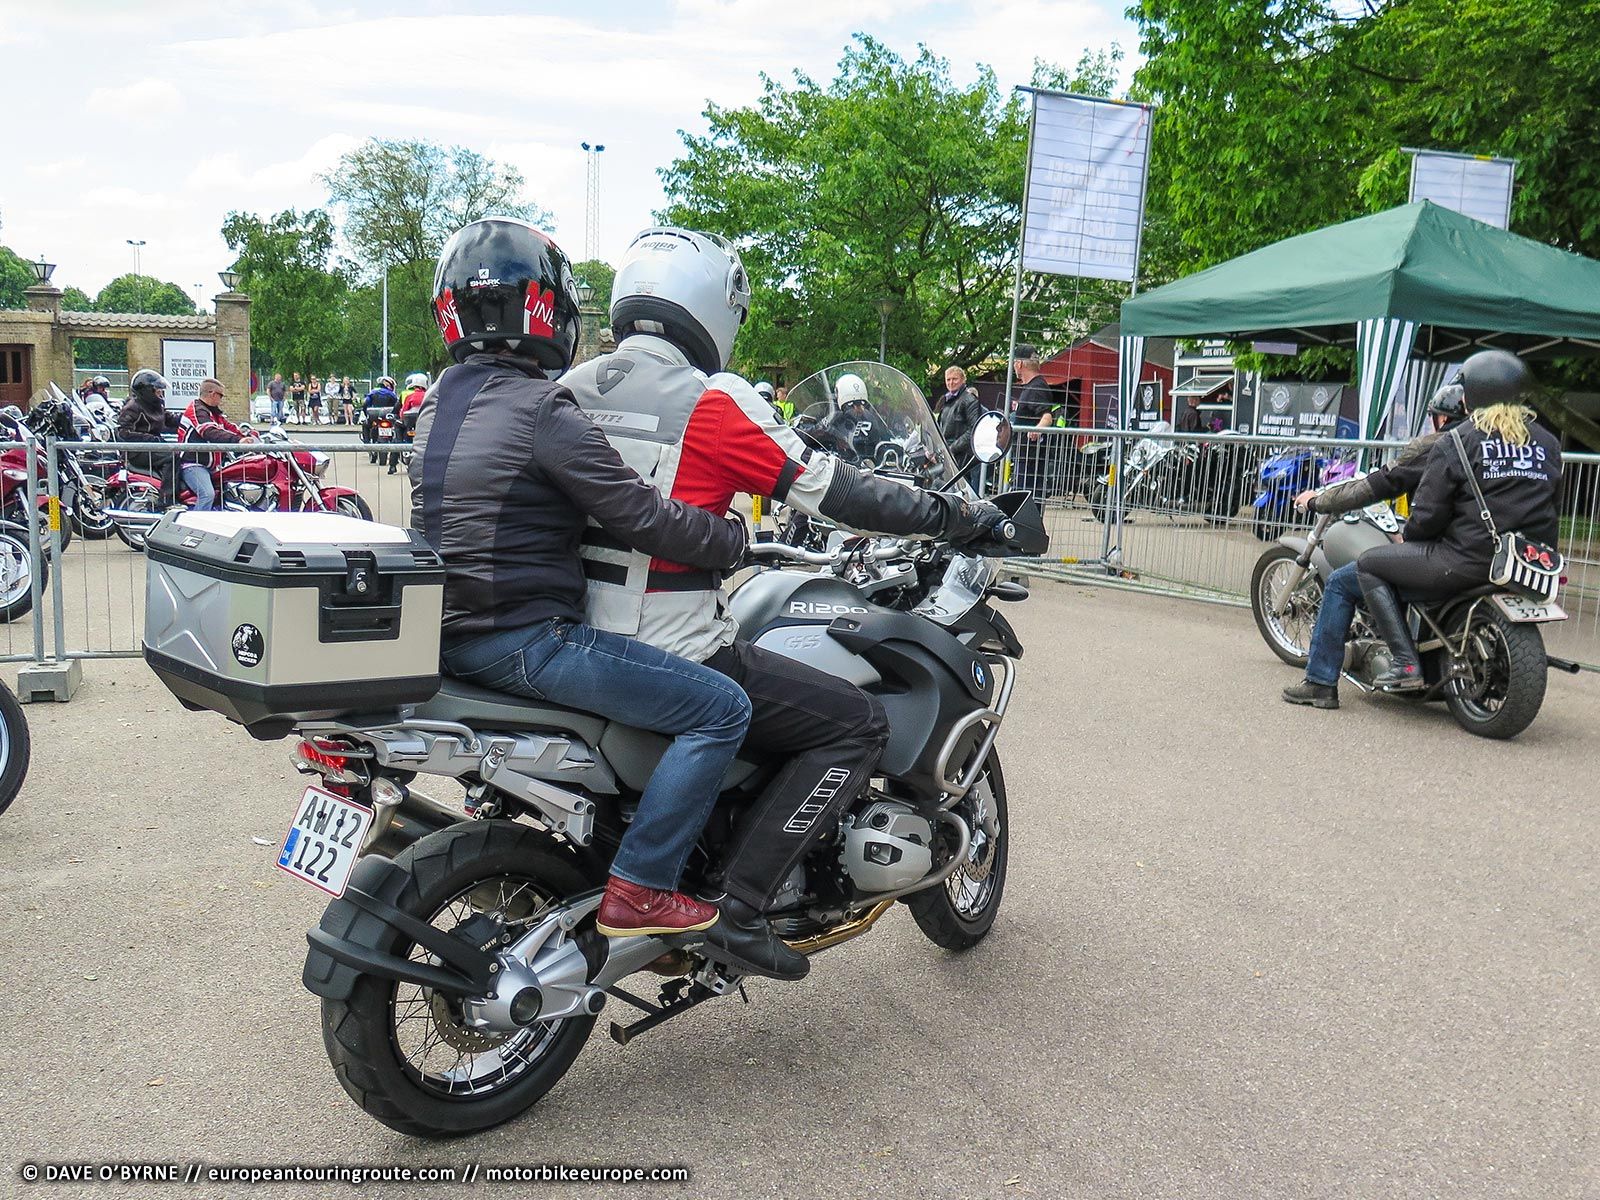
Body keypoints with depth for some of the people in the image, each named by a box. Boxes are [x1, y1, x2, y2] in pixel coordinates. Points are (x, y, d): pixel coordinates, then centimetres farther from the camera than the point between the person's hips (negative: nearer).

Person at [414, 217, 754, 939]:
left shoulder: (442, 399, 13)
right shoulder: (541, 407, -15)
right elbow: (638, 516, -19)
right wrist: (738, 541, -4)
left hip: (450, 631, 10)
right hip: (524, 642, -10)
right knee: (721, 709, -10)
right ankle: (638, 890, -9)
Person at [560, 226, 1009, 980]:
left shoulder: (571, 389, 8)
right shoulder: (713, 401, -14)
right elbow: (833, 492, -13)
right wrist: (958, 514, -1)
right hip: (675, 657, -8)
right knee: (857, 726, -2)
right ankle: (737, 906, -7)